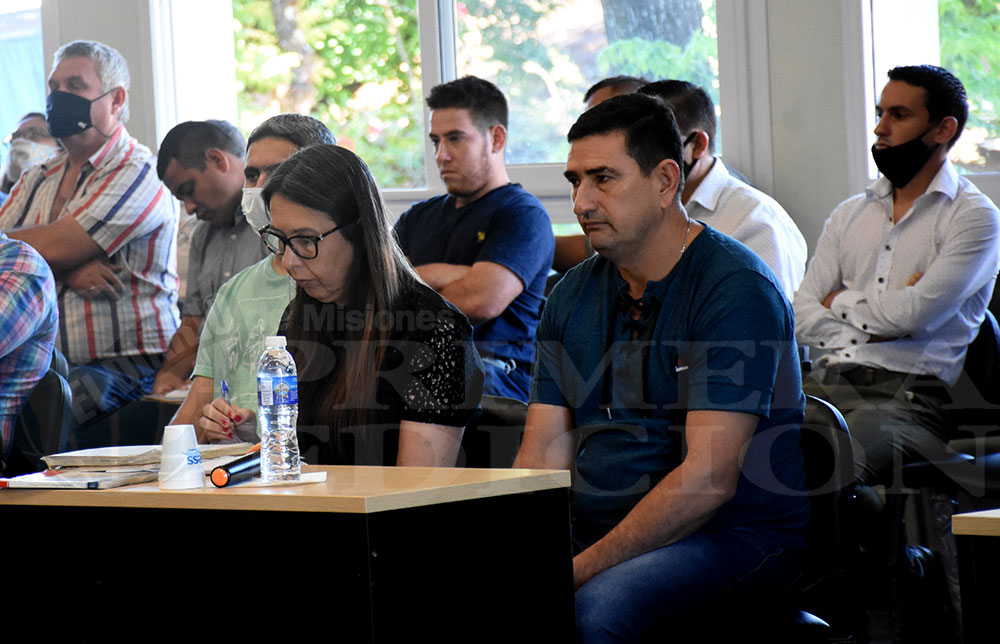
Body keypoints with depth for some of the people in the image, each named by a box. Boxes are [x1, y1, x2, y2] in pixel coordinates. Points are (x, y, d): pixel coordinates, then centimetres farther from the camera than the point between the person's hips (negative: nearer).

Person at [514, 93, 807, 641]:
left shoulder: (737, 289, -11)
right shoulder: (572, 297, 12)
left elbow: (709, 477, -19)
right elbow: (542, 459, 6)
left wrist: (580, 569, -24)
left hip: (735, 534, -6)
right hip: (600, 534, 6)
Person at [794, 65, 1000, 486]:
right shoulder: (849, 215, 23)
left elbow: (915, 313, -9)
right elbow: (802, 317, 12)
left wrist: (842, 302, 8)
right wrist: (879, 314, -2)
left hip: (908, 394, -5)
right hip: (823, 386, 5)